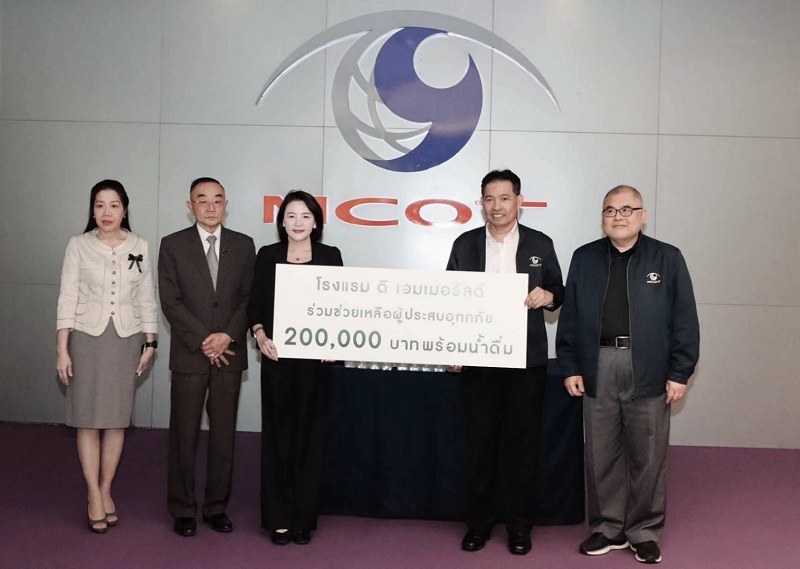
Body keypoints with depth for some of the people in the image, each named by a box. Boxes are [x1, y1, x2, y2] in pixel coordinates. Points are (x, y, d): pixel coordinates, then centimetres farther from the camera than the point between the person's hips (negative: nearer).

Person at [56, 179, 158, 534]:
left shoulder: (139, 247, 3)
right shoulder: (79, 245, -1)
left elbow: (146, 299, 7)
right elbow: (67, 298, -2)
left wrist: (150, 344, 5)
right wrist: (62, 350, -6)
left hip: (126, 338, 1)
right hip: (87, 338, -1)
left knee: (117, 418, 7)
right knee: (89, 419, 2)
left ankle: (106, 490, 20)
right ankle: (94, 495, 12)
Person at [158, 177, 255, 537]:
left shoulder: (243, 245, 7)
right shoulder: (173, 245, 2)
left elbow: (250, 298, 4)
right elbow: (170, 302, -4)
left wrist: (228, 336, -10)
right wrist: (203, 341, -11)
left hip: (230, 354, 2)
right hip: (189, 355, -2)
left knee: (224, 433, 7)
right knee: (184, 434, 3)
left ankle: (217, 506, 18)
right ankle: (182, 510, 15)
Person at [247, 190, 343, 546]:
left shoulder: (330, 257, 4)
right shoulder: (267, 256, 5)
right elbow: (254, 305, 6)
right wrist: (260, 335, -10)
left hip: (316, 358, 0)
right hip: (277, 358, 0)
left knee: (309, 435, 6)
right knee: (277, 436, 4)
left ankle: (304, 518, 17)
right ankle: (278, 517, 14)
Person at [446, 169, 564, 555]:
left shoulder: (540, 244, 3)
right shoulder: (465, 244, 6)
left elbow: (558, 292, 9)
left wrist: (548, 296, -14)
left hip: (527, 360, -1)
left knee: (524, 441, 6)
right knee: (480, 441, 7)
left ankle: (521, 524, 19)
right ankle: (479, 522, 20)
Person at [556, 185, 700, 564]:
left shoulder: (668, 258, 2)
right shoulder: (584, 258, 8)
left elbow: (684, 320, 0)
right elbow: (570, 317, 8)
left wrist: (679, 372, -5)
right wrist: (570, 367, 2)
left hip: (649, 371, -2)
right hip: (598, 368, 2)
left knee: (648, 457, 6)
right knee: (601, 455, 9)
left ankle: (644, 532, 21)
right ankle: (608, 528, 24)